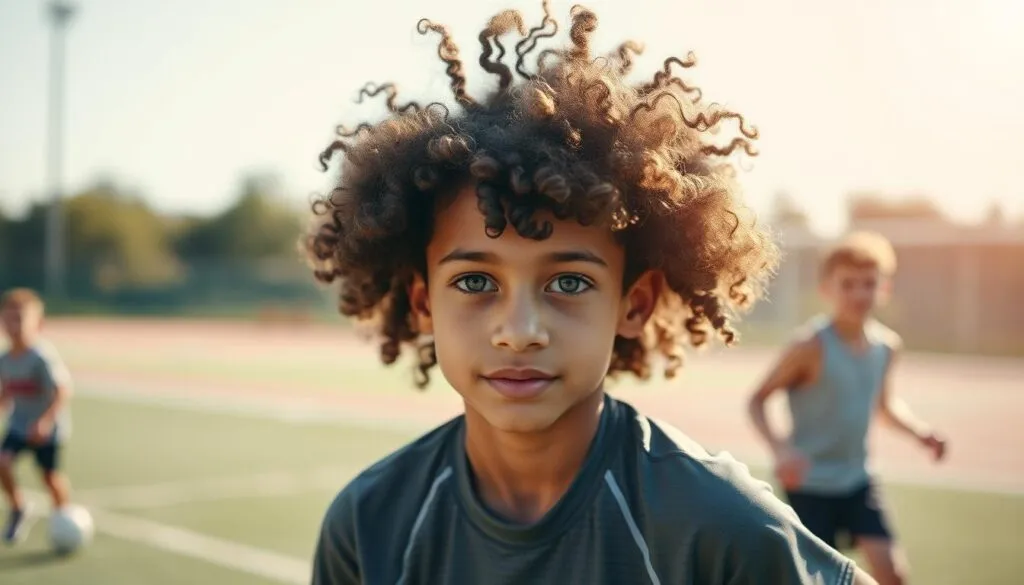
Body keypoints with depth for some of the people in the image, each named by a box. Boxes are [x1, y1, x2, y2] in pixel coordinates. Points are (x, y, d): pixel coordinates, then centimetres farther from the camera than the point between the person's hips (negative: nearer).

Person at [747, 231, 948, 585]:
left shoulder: (887, 345, -1)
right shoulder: (812, 345, -19)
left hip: (856, 480, 5)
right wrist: (780, 448, -31)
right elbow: (757, 400, -15)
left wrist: (919, 431, 0)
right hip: (810, 483, -5)